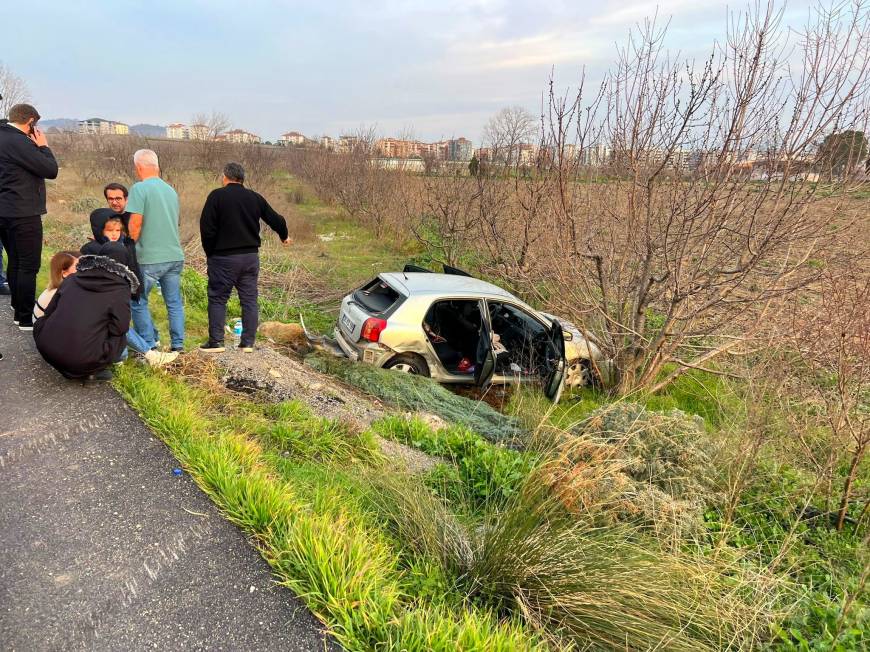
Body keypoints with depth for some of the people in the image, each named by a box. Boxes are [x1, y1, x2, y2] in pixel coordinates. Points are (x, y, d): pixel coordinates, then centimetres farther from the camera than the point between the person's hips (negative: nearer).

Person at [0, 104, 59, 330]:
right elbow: (51, 170, -17)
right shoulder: (19, 142, -17)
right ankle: (26, 319, 0)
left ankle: (19, 308, 34)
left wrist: (35, 147, 6)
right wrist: (43, 146, -4)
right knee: (29, 266, -4)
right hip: (23, 214, -9)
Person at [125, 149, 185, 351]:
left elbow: (135, 223, -13)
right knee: (174, 302, 11)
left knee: (138, 302, 9)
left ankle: (149, 346, 10)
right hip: (175, 256, 6)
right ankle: (178, 345, 14)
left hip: (149, 258, -6)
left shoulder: (140, 188, -9)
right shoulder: (171, 190, 12)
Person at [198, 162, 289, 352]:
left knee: (217, 299, 5)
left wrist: (210, 253, 3)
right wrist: (284, 236, 35)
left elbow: (206, 228, -10)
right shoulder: (255, 198, 7)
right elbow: (275, 219, 15)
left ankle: (216, 342, 5)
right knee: (249, 300, 8)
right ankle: (248, 342, 10)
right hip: (251, 256, 4)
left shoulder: (217, 196, -7)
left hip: (224, 258, -4)